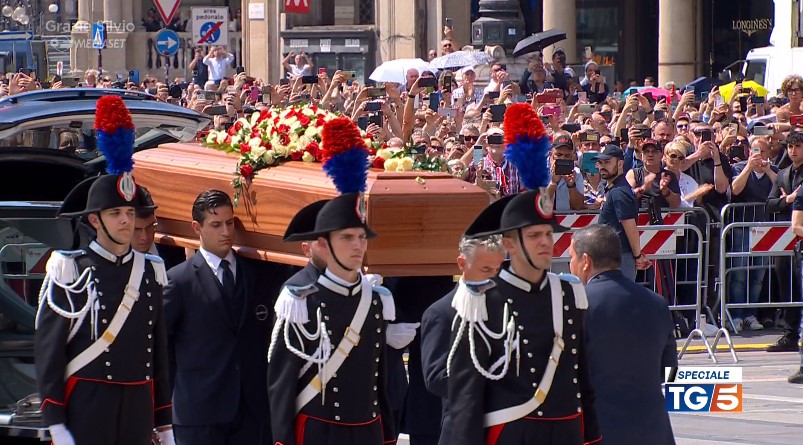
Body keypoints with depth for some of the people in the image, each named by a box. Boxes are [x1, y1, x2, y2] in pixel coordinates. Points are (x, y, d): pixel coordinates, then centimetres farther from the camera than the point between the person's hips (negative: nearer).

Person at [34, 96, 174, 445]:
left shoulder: (150, 271, 11)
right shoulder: (69, 271, -4)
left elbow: (159, 350, 15)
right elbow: (47, 348, -6)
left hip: (138, 410, 5)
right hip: (86, 408, -5)